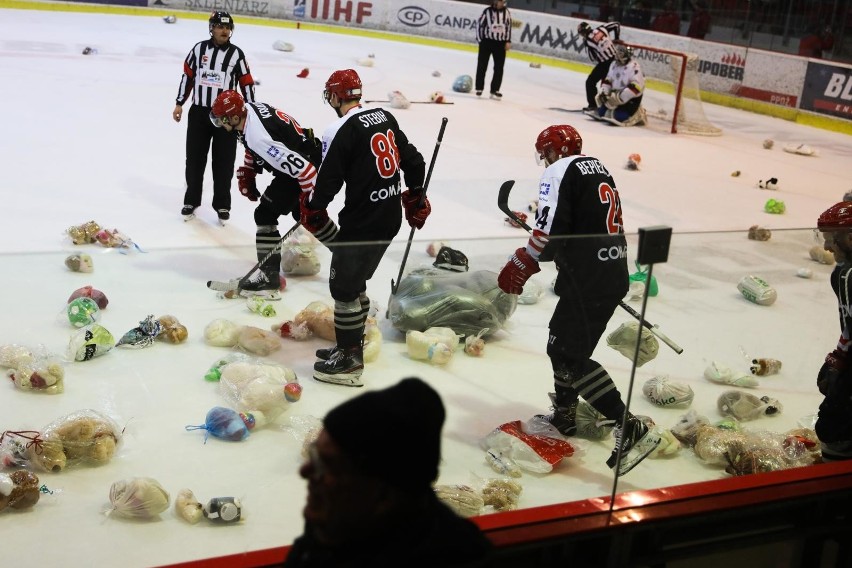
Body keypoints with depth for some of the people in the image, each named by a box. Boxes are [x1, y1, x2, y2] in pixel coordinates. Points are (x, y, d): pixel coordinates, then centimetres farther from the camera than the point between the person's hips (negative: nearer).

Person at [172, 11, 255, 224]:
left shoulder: (237, 54, -2)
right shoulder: (199, 49, 1)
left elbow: (247, 83, 2)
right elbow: (187, 76, 9)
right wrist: (179, 104, 7)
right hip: (198, 112, 1)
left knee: (223, 163, 4)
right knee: (194, 159, 8)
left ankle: (222, 205, 15)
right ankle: (191, 201, 21)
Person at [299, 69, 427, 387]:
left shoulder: (342, 131, -16)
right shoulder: (385, 117, 8)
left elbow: (329, 181, -16)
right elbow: (413, 161, 14)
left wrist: (312, 208, 3)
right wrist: (416, 197, 25)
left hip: (362, 223, -9)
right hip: (390, 218, 9)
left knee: (343, 287, 2)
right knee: (355, 282, 21)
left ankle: (349, 362, 8)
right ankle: (351, 346, 32)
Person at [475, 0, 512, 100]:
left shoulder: (506, 12, 1)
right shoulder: (487, 11, -9)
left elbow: (508, 26, 8)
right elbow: (479, 25, -3)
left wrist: (508, 41, 4)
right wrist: (480, 40, -4)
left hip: (500, 43, 3)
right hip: (486, 42, -2)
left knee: (499, 68, 1)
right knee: (482, 66, 5)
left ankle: (495, 90, 8)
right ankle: (479, 88, 17)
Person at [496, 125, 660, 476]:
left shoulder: (560, 171, -6)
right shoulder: (598, 169, 21)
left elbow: (551, 230, -18)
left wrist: (521, 266, -7)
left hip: (588, 278, -9)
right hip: (613, 272, 9)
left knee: (569, 356, -7)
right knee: (562, 342, 23)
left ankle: (630, 429, -12)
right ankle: (565, 415, 36)